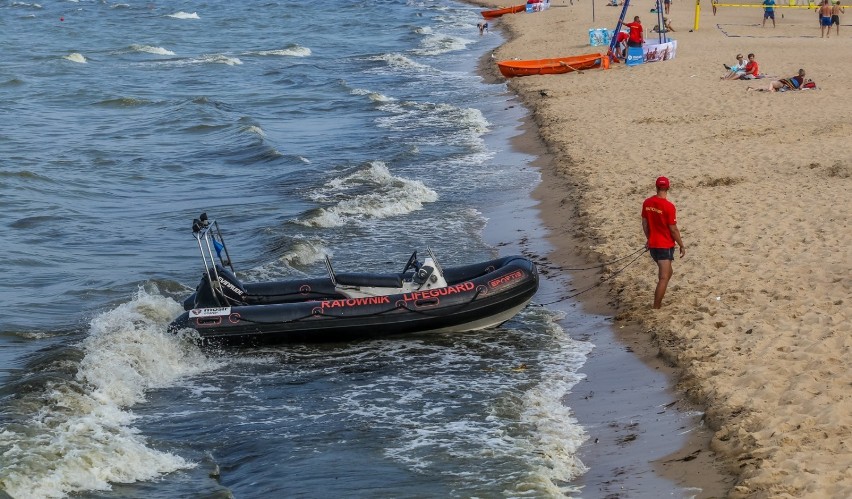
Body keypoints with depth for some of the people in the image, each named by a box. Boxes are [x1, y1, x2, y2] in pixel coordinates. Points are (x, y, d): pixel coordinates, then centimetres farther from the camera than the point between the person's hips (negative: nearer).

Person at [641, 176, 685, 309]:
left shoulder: (647, 203, 0)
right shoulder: (669, 207, -19)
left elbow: (644, 223, 10)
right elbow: (673, 229, -15)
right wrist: (682, 246, -3)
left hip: (653, 245, 7)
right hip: (665, 246, -7)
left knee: (665, 273, 24)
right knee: (664, 278, -4)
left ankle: (658, 303, 31)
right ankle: (656, 308, -8)